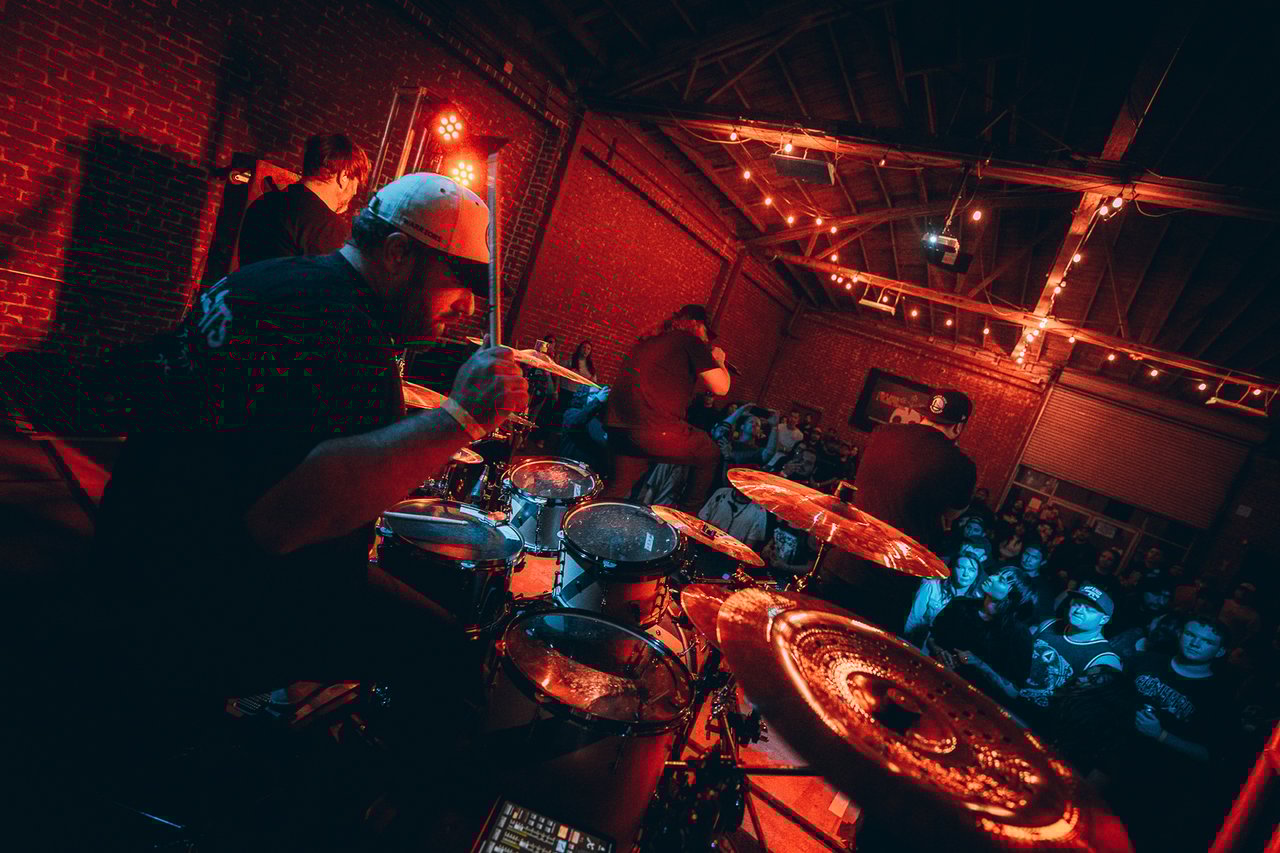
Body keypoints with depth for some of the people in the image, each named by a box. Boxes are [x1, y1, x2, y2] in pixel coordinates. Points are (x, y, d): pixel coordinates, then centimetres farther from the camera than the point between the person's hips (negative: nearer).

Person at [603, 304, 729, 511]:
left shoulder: (648, 341, 25)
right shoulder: (690, 341, 3)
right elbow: (721, 387, -3)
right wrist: (718, 360, 16)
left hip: (616, 427, 8)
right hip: (655, 431, -7)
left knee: (620, 486, 27)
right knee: (711, 455, 16)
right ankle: (690, 514, 22)